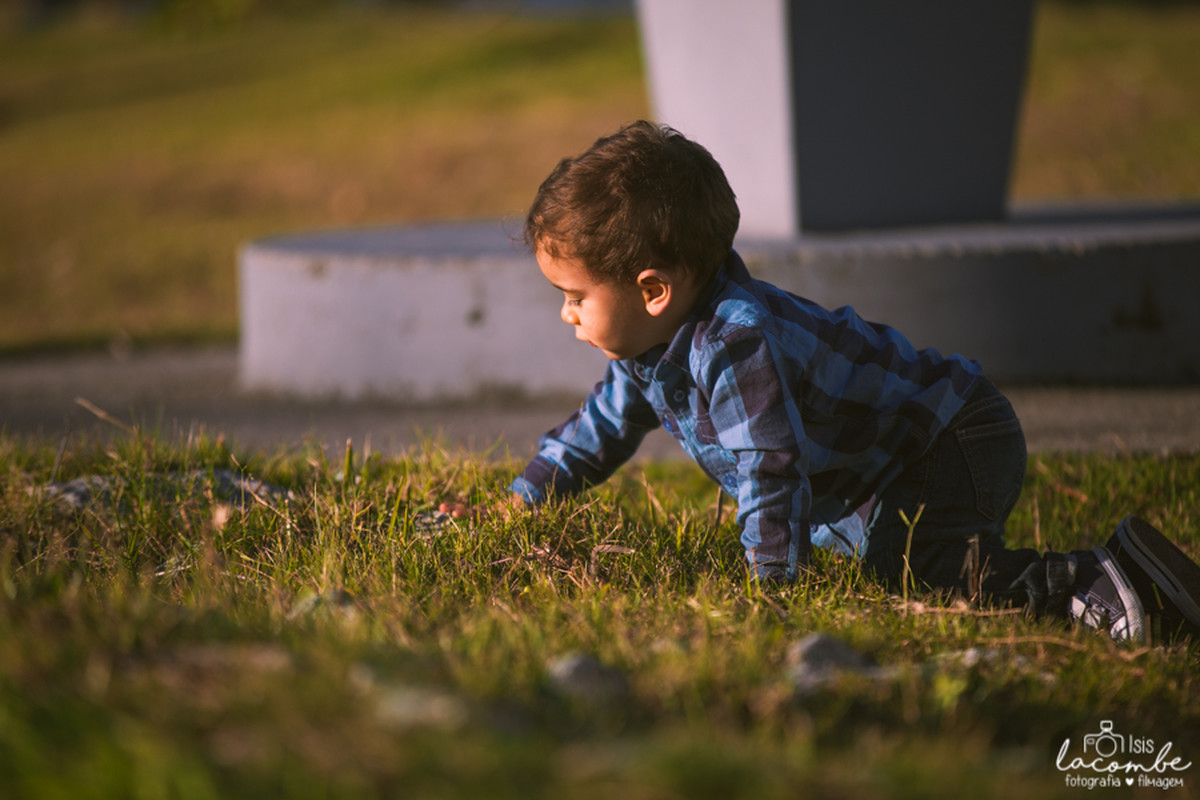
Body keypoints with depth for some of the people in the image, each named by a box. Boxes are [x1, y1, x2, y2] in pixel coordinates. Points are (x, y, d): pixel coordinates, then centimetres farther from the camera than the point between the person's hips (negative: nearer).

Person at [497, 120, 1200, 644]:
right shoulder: (651, 340, 3)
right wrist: (522, 502, 21)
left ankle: (1102, 583, -35)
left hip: (954, 445, -11)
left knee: (923, 570, -31)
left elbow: (771, 471, -34)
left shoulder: (736, 345, -31)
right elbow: (603, 426, 20)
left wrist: (773, 588, -33)